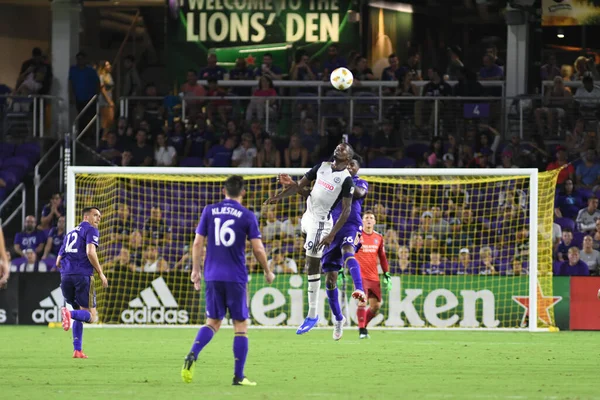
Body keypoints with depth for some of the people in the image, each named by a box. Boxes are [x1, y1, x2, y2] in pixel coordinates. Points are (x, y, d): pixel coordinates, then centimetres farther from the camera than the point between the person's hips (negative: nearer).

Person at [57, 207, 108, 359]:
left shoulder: (70, 234, 27)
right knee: (90, 316, -2)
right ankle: (70, 314, -33)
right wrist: (101, 273, -5)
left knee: (79, 314, 20)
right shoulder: (91, 230, 4)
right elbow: (90, 252, -12)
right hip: (83, 275, -7)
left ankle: (77, 350, 8)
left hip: (66, 276, 7)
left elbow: (58, 262, 24)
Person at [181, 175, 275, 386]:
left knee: (213, 322, 13)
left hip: (213, 276, 3)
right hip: (236, 278, -3)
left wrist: (196, 270, 13)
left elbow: (198, 243, 3)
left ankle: (192, 355, -13)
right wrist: (268, 272, 11)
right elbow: (258, 249, -4)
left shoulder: (209, 211, 4)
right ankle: (239, 376, 3)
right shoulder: (247, 216, -3)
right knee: (241, 325, 6)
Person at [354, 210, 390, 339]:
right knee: (362, 301, -20)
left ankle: (363, 325, 25)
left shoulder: (379, 237, 10)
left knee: (376, 306, 4)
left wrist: (387, 275, 14)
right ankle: (362, 330, -12)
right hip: (360, 275, -5)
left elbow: (382, 257, 18)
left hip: (374, 277, 5)